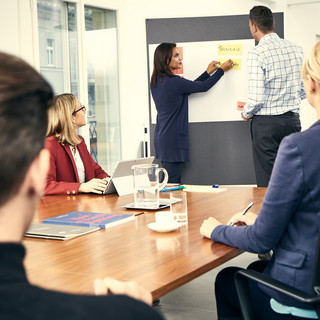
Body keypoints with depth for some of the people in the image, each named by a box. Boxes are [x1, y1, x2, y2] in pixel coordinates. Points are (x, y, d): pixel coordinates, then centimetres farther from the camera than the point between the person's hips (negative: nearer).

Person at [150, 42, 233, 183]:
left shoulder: (156, 82, 9)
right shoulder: (174, 82, -17)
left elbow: (188, 87, 18)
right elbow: (204, 87, -6)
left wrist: (208, 72, 23)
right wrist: (221, 70, 9)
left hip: (161, 137, 9)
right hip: (173, 139, -9)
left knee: (167, 182, 10)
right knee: (172, 184, -5)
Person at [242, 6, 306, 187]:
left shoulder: (257, 54, -14)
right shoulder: (296, 49, 4)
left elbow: (257, 97, -18)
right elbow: (306, 90, 9)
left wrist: (246, 114, 1)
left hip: (266, 123, -6)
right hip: (293, 119, 6)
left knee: (268, 183, 1)